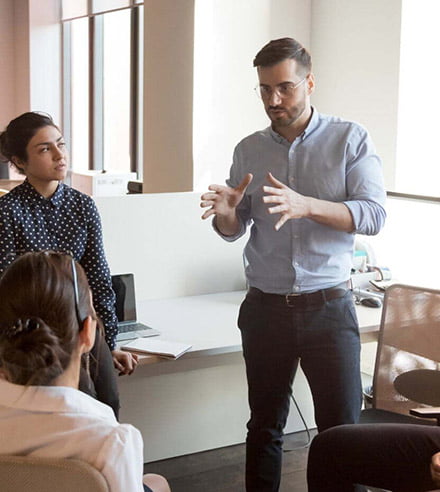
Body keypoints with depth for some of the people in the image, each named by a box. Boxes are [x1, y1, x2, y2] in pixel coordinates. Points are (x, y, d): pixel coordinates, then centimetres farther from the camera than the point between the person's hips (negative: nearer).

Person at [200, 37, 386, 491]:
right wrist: (226, 211, -15)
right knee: (264, 426, 12)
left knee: (342, 429, 1)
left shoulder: (350, 139, -2)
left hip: (328, 307, -2)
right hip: (265, 308, 3)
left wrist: (306, 206, -28)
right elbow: (234, 230, 10)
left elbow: (373, 214, -12)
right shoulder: (248, 150, 7)